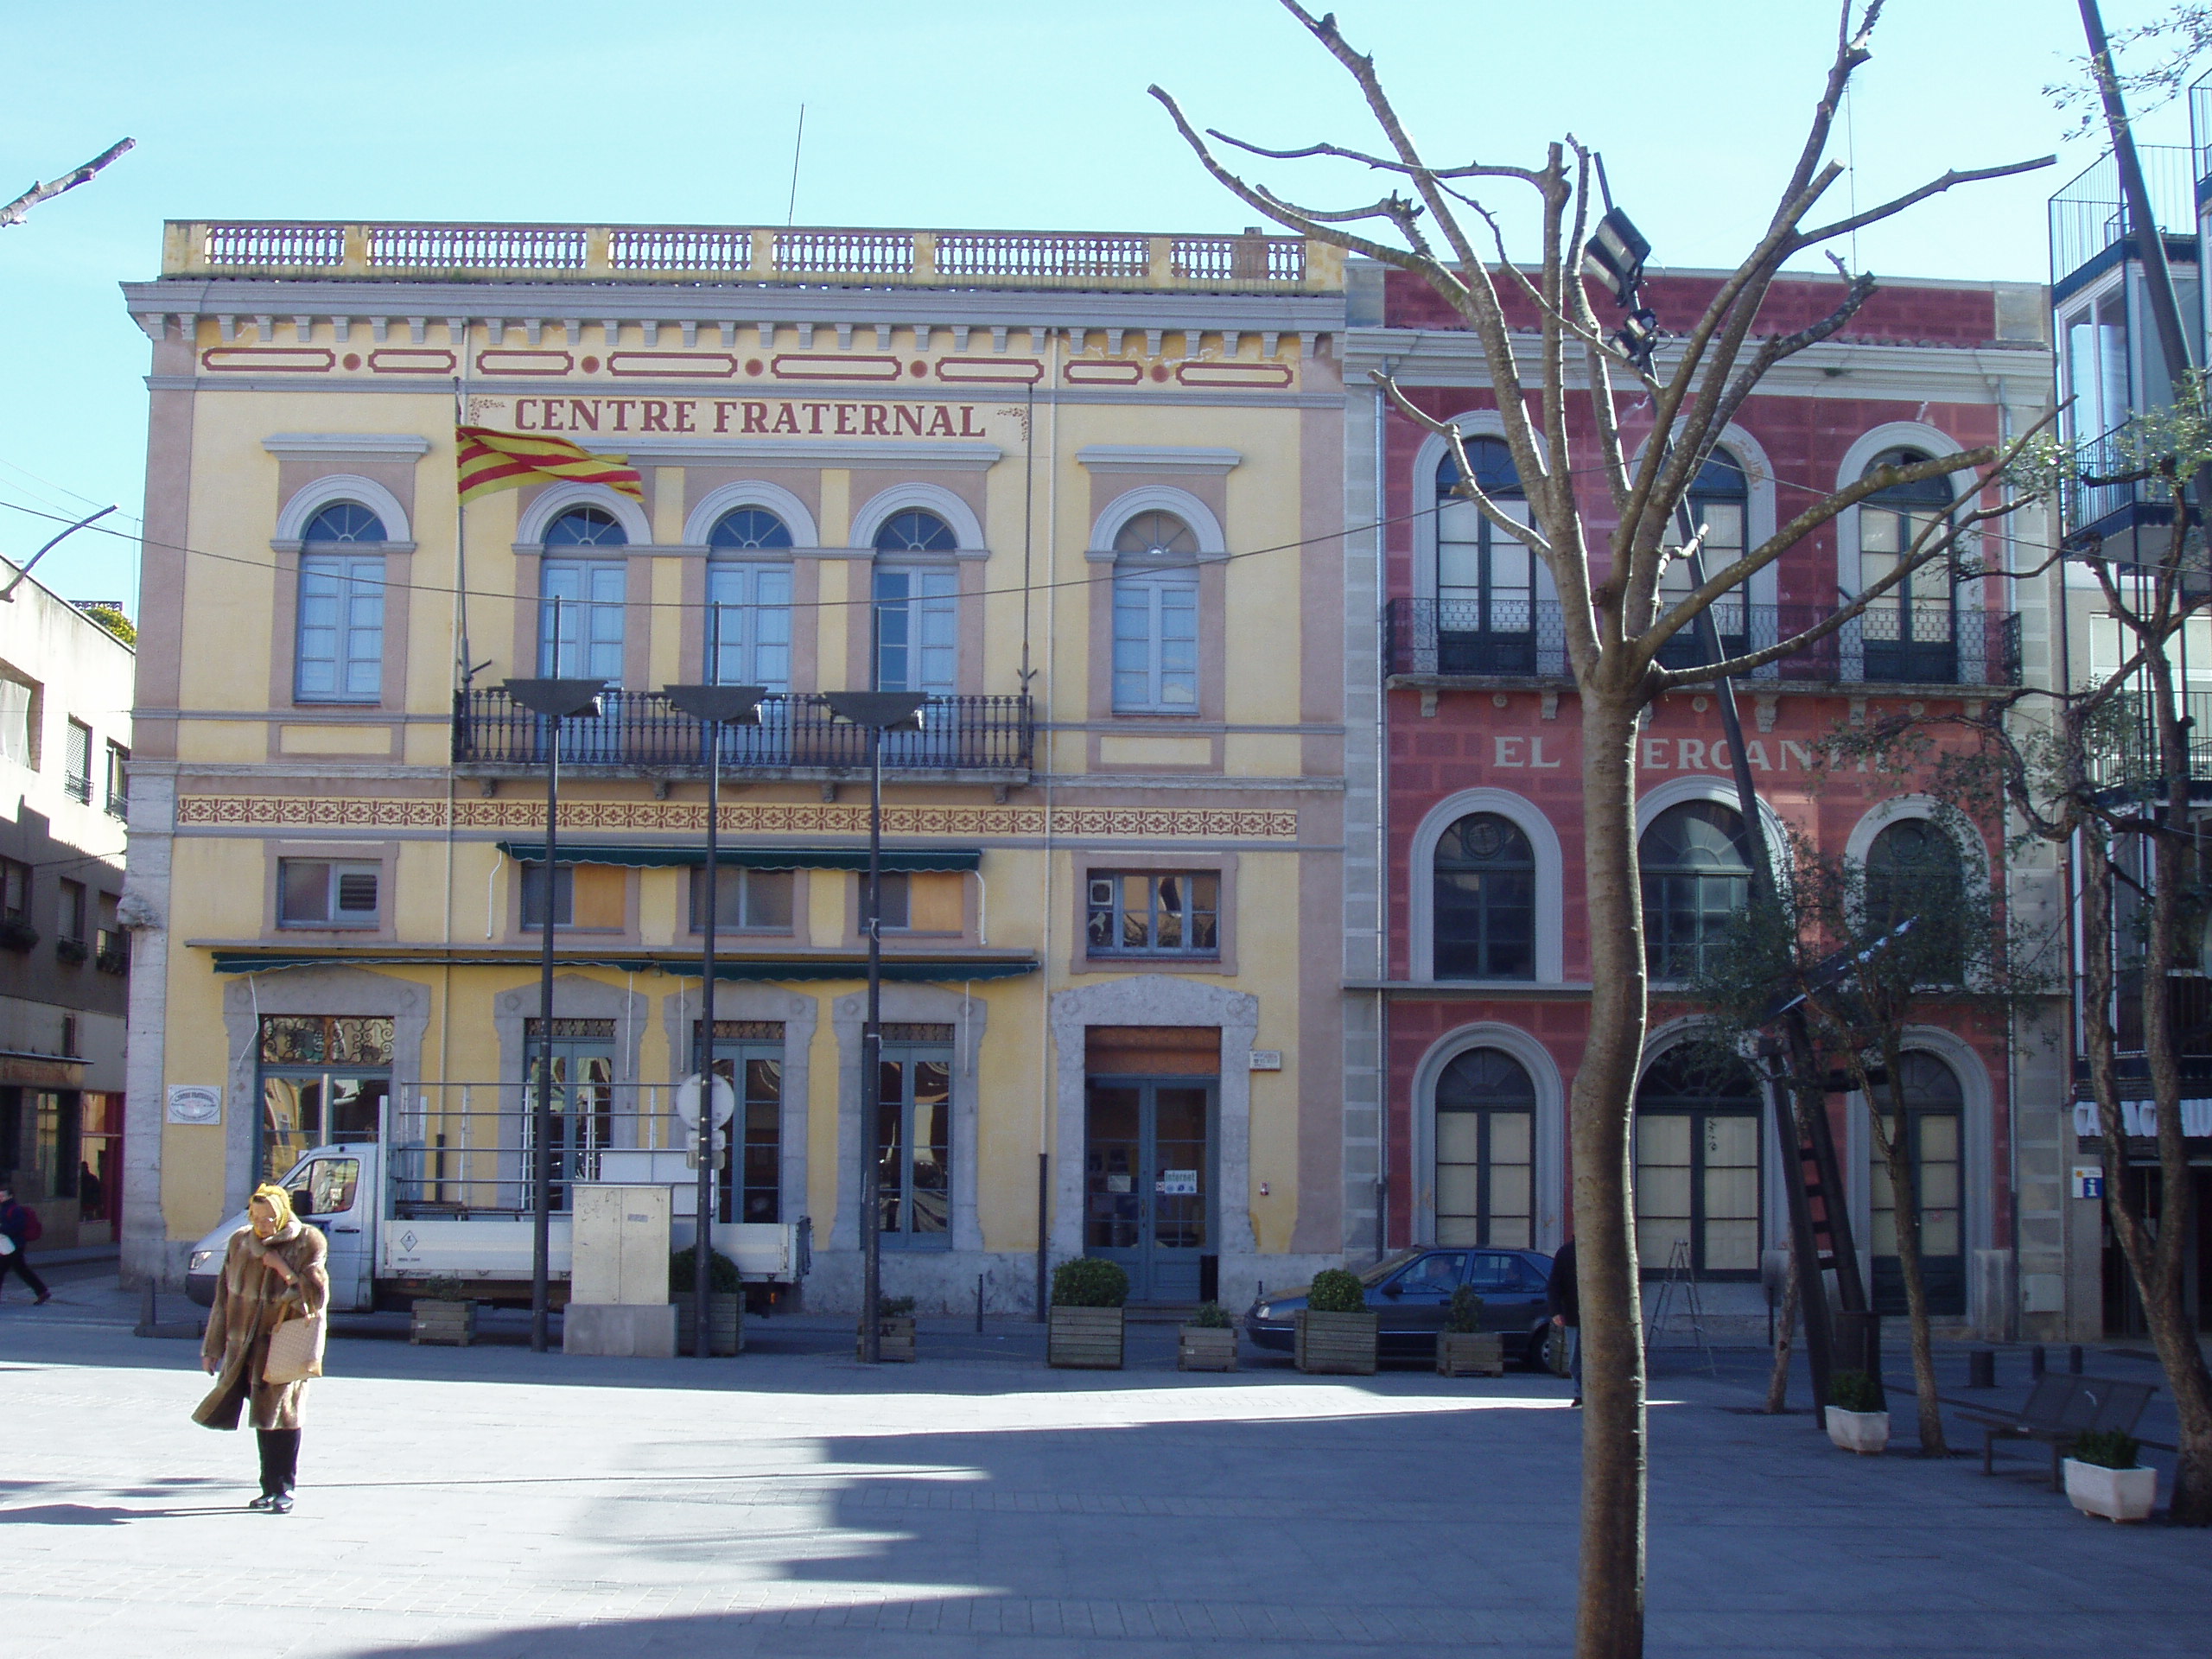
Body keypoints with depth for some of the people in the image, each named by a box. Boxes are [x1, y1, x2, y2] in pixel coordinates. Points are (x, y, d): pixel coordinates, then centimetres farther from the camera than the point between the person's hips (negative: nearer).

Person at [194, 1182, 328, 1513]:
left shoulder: (307, 1244, -8)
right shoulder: (240, 1243, 4)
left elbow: (317, 1298, -13)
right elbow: (223, 1297, 10)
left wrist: (283, 1269, -20)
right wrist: (212, 1348, 10)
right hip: (244, 1347, 4)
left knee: (280, 1417, -4)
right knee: (263, 1417, 8)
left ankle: (283, 1489, 2)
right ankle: (271, 1488, 16)